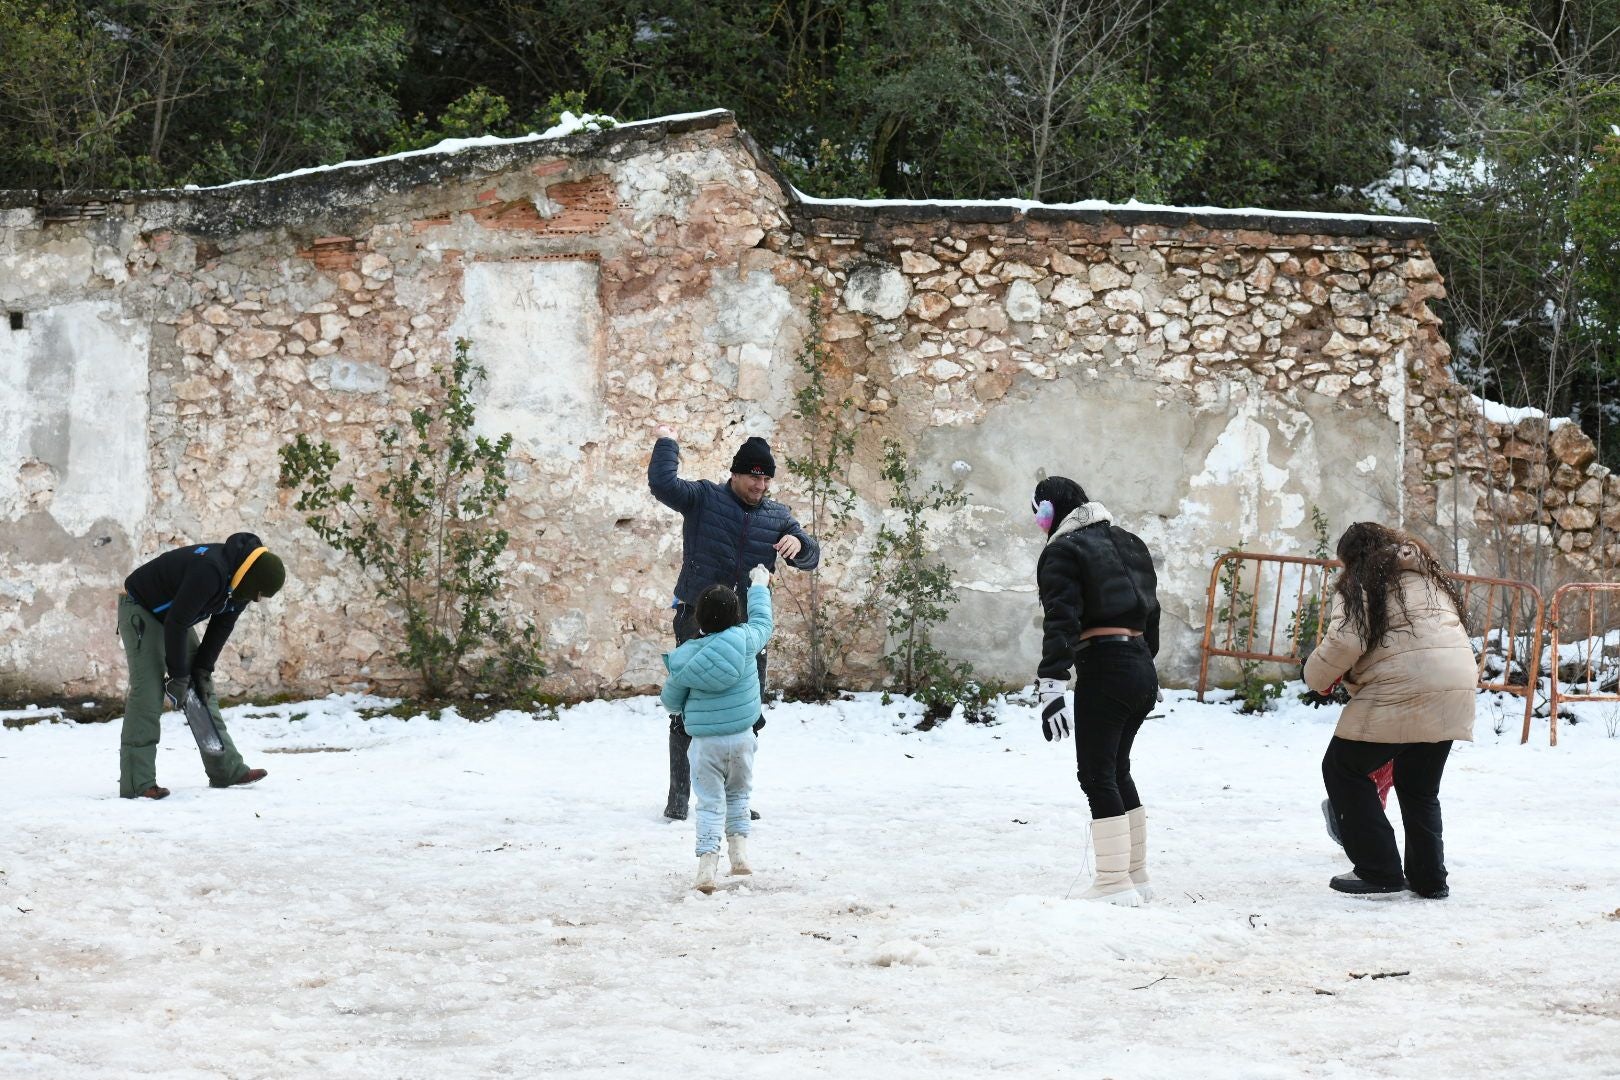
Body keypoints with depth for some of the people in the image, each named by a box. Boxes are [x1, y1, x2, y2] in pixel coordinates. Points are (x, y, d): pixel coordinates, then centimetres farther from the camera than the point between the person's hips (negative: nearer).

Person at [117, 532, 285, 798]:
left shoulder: (240, 584, -8)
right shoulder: (209, 570, -36)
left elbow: (221, 627, 2)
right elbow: (176, 623, -33)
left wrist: (202, 671, -6)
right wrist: (178, 677, -24)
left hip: (173, 616, 9)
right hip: (140, 609, -9)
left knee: (204, 689, 9)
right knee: (148, 693, -17)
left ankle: (226, 769, 16)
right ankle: (137, 784, -19)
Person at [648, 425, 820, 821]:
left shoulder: (777, 516, 10)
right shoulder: (703, 499, -2)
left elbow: (810, 559, 5)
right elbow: (662, 484, -18)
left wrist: (799, 543, -17)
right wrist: (666, 443, -8)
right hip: (697, 621, -4)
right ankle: (678, 797, 5)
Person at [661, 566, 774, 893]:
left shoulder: (684, 660, -8)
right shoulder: (744, 640, -11)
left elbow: (671, 700, 5)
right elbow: (762, 621, 13)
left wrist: (678, 711, 30)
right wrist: (759, 586, 29)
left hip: (703, 741, -1)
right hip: (741, 736, 1)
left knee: (710, 802, 4)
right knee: (738, 794, 22)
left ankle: (707, 863, -8)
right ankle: (739, 850, 15)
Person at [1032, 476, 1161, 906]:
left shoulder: (1063, 550, -6)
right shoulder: (1127, 543, 18)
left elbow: (1062, 621, -18)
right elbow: (1150, 612, 22)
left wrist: (1052, 686, -23)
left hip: (1102, 671, -8)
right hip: (1142, 669, 8)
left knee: (1098, 775, -5)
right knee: (1117, 770, 18)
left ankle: (1115, 883, -8)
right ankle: (1136, 875, 22)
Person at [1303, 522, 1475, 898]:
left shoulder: (1359, 582, 2)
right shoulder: (1429, 574, 25)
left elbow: (1345, 641, -12)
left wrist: (1317, 676, 6)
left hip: (1401, 689, -7)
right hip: (1455, 687, 7)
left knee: (1344, 769, 9)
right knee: (1420, 788, 21)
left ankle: (1379, 872, 5)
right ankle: (1429, 878, 19)